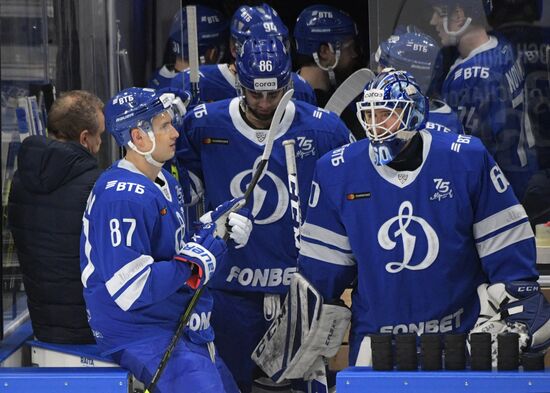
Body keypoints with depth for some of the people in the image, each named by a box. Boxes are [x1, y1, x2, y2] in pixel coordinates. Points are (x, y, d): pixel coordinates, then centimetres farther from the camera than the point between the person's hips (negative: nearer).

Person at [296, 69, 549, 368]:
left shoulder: (467, 159, -5)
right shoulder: (337, 172, 0)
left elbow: (505, 242, 1)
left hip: (461, 333, -1)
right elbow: (322, 262, 8)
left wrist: (520, 294, -5)